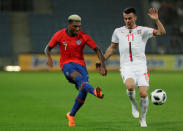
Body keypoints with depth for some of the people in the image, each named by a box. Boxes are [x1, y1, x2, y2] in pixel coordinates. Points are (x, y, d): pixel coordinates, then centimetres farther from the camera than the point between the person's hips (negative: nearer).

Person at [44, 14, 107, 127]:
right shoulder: (59, 35, -3)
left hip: (80, 64, 2)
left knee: (83, 91, -13)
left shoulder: (83, 36, -3)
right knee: (79, 78, -34)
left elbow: (97, 50, -2)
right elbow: (48, 48, 8)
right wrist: (49, 57, -15)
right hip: (66, 64, -2)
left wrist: (103, 66, -13)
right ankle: (95, 92, -66)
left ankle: (71, 115, 12)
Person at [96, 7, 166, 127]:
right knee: (130, 86, -31)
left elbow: (162, 32, -4)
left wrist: (156, 20, -17)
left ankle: (143, 119, 12)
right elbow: (112, 47, 28)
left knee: (143, 94, -12)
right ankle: (134, 104, 2)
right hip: (126, 67, 1)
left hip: (141, 66, 0)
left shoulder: (143, 31, 6)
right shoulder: (118, 31, 14)